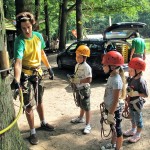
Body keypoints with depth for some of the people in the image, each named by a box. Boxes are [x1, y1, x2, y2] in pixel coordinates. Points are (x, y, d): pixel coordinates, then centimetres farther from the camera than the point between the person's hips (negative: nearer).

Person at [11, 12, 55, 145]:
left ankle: (43, 123, 40)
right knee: (28, 104, -1)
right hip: (25, 74, -5)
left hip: (37, 72, 5)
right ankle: (33, 133, 14)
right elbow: (18, 62, -37)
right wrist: (16, 79, -50)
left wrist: (49, 68, 12)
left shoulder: (38, 36, -7)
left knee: (39, 99, 20)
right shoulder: (19, 41, -24)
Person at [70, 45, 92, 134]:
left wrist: (78, 81, -26)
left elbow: (89, 80, -26)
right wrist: (73, 79, -3)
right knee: (81, 105, 25)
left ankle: (88, 125, 8)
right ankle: (81, 118, 45)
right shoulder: (77, 65, 5)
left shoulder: (87, 67, -22)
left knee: (86, 107, 0)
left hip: (84, 89, -8)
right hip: (78, 88, 8)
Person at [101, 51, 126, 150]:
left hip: (114, 110, -9)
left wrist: (111, 114, -21)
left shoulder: (116, 81, -27)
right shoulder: (112, 77, 1)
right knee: (113, 129, 25)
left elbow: (116, 100, -25)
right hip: (110, 108, 9)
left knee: (117, 130, 10)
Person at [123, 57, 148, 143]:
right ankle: (133, 130, 45)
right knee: (132, 118, 25)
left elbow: (146, 95, -24)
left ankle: (138, 134, 29)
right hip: (131, 103, 8)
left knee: (138, 119, 12)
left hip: (137, 104, -8)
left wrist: (136, 93, -31)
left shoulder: (141, 82, -27)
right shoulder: (132, 79, -3)